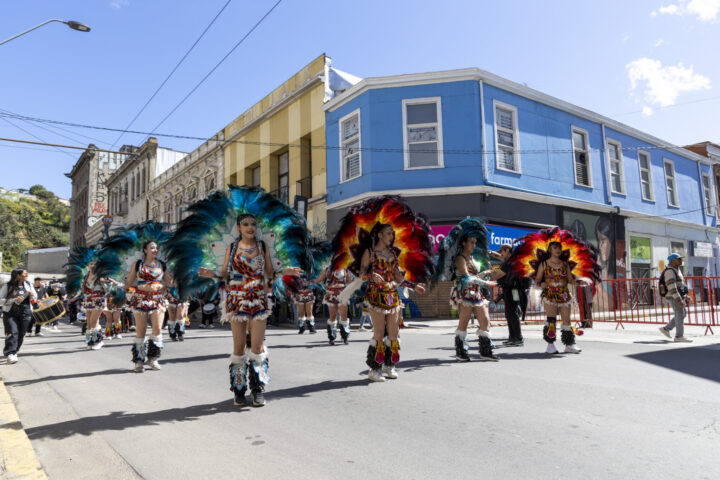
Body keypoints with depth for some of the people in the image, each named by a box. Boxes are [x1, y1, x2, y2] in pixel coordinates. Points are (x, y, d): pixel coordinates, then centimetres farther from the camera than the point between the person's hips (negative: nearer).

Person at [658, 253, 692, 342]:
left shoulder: (676, 270, 16)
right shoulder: (669, 271, -17)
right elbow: (671, 287, -24)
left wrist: (685, 295, 20)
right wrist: (679, 300, -26)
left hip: (679, 296, 10)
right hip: (674, 297, -10)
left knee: (683, 314, 14)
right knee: (680, 315, -6)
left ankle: (666, 328, 18)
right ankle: (679, 336, 1)